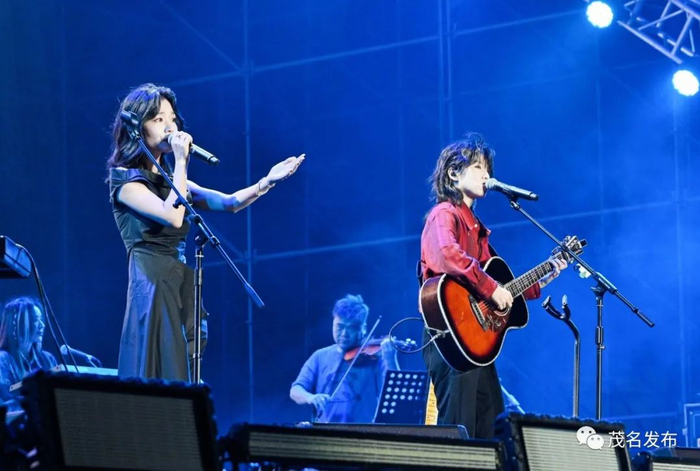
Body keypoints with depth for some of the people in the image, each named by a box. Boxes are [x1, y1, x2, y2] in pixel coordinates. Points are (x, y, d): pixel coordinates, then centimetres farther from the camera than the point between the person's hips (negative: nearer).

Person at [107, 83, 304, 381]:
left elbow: (228, 203, 13)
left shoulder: (168, 177, 19)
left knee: (180, 383, 6)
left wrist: (267, 182, -2)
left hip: (183, 289, 8)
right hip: (153, 289, -8)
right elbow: (173, 216, -20)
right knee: (158, 380, -12)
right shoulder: (125, 179, -5)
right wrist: (181, 161, -13)